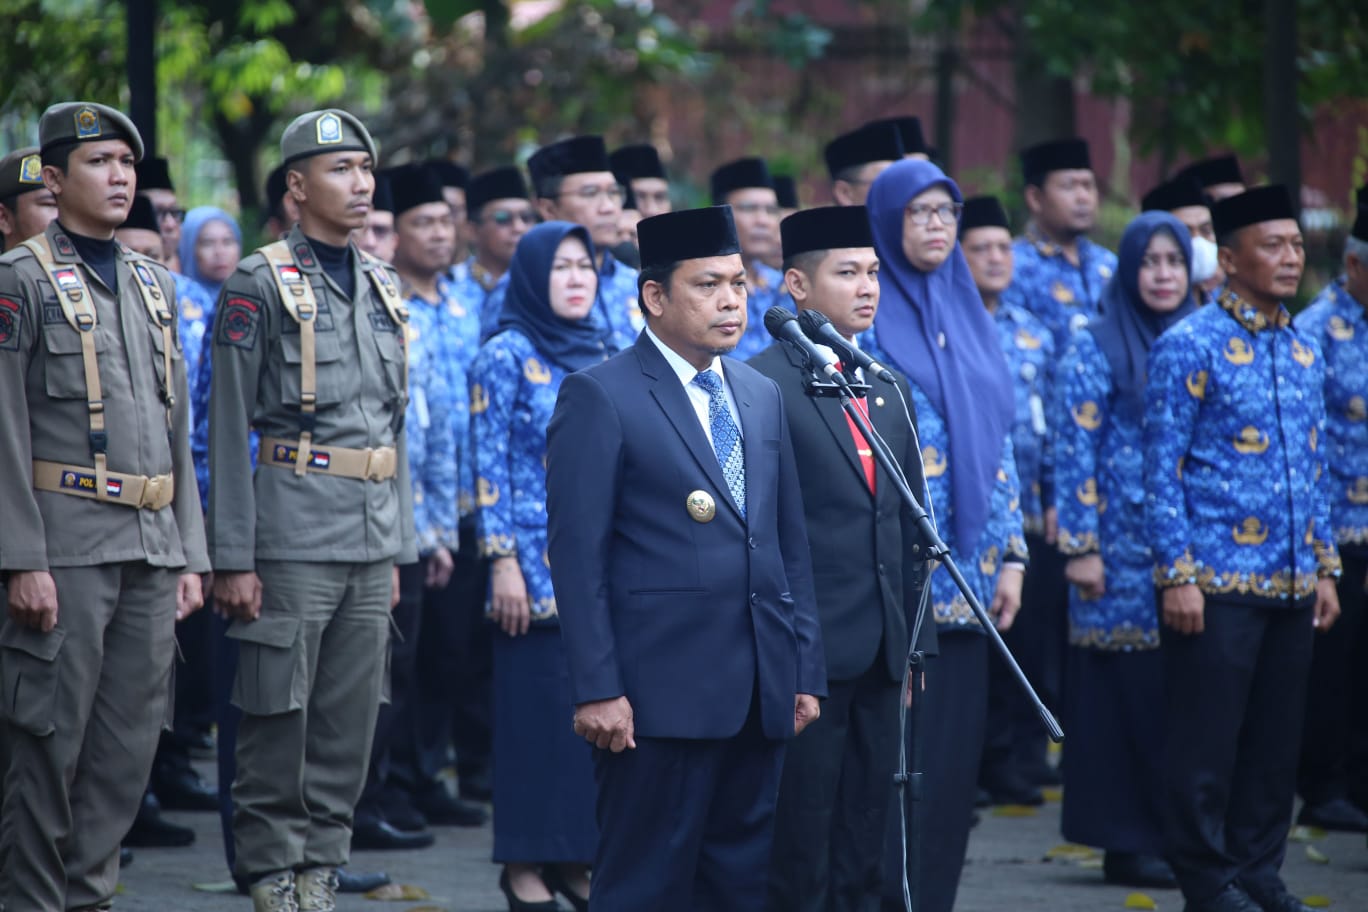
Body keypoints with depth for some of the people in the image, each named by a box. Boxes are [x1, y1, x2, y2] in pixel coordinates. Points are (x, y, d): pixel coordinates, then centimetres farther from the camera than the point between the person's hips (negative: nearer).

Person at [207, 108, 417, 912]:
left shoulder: (382, 289, 14)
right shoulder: (261, 285, -5)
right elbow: (229, 429, -7)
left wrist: (398, 546, 16)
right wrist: (233, 558, -12)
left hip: (371, 541, 6)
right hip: (293, 536, -6)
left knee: (352, 720, 7)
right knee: (280, 714, -2)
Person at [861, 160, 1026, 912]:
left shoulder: (968, 315, 14)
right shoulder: (862, 317, -4)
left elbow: (999, 440, 16)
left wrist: (1011, 553, 9)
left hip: (966, 573, 6)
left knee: (957, 745, 5)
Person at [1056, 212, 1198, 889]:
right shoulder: (1096, 348, -1)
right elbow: (1074, 451, -5)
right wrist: (1080, 546, -11)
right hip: (1124, 548, -4)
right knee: (1127, 691, -3)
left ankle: (1179, 832, 9)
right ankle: (1128, 841, 3)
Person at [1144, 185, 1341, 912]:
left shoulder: (1304, 352, 13)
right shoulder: (1190, 347, -7)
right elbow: (1162, 468, -9)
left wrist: (1324, 566, 14)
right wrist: (1177, 574, -14)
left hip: (1291, 585, 6)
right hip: (1217, 580, -6)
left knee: (1275, 737, 10)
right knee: (1205, 740, -2)